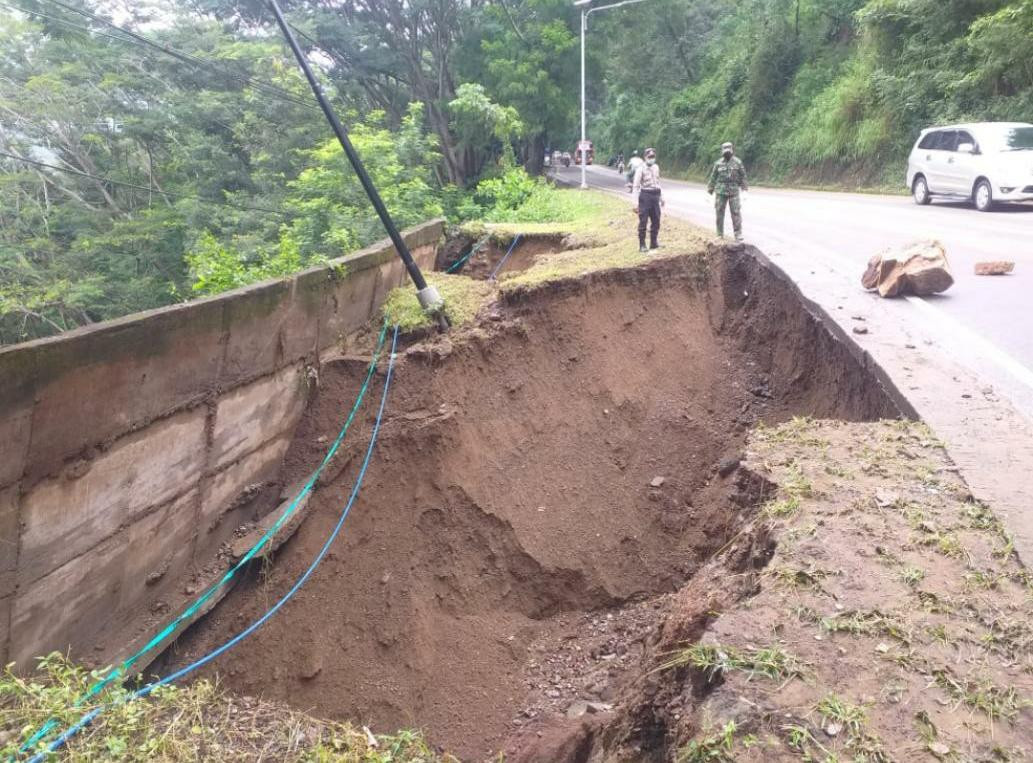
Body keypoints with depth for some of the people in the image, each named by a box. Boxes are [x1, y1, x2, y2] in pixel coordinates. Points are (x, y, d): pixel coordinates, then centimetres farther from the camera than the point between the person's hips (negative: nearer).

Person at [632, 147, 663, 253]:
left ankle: (654, 242, 20)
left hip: (655, 196, 6)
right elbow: (635, 186, -11)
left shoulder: (656, 167, 12)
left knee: (656, 220, 9)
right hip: (645, 196, -6)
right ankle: (642, 245, 2)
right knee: (643, 221, -4)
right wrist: (636, 202, -17)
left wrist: (661, 197, 22)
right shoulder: (641, 169, -8)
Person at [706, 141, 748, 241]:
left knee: (736, 213, -6)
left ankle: (738, 234, -2)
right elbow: (713, 177, 9)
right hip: (721, 191, 1)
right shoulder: (718, 163, 3)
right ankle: (720, 235, 12)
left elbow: (743, 175, 8)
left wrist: (744, 187, 8)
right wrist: (710, 189, 10)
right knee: (720, 213, 3)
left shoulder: (737, 162, 1)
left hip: (734, 191, -1)